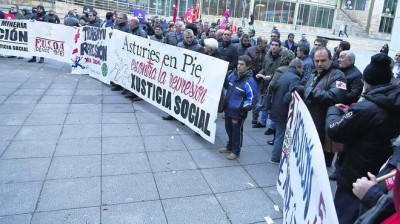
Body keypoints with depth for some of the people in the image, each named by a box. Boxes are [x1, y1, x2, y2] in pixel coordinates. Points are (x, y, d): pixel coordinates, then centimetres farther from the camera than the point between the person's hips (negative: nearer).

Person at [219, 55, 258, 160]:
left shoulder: (249, 81, -21)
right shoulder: (233, 75, 1)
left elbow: (251, 99, -20)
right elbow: (226, 85, 23)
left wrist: (242, 108, -25)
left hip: (238, 113, -7)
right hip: (228, 109, 7)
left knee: (237, 131, 9)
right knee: (229, 129, 22)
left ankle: (236, 151, 28)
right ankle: (229, 147, 43)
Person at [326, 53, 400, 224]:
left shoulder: (366, 108, -26)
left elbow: (334, 131, -16)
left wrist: (334, 110, 1)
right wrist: (350, 112, 8)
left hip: (356, 176, -7)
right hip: (385, 176, 8)